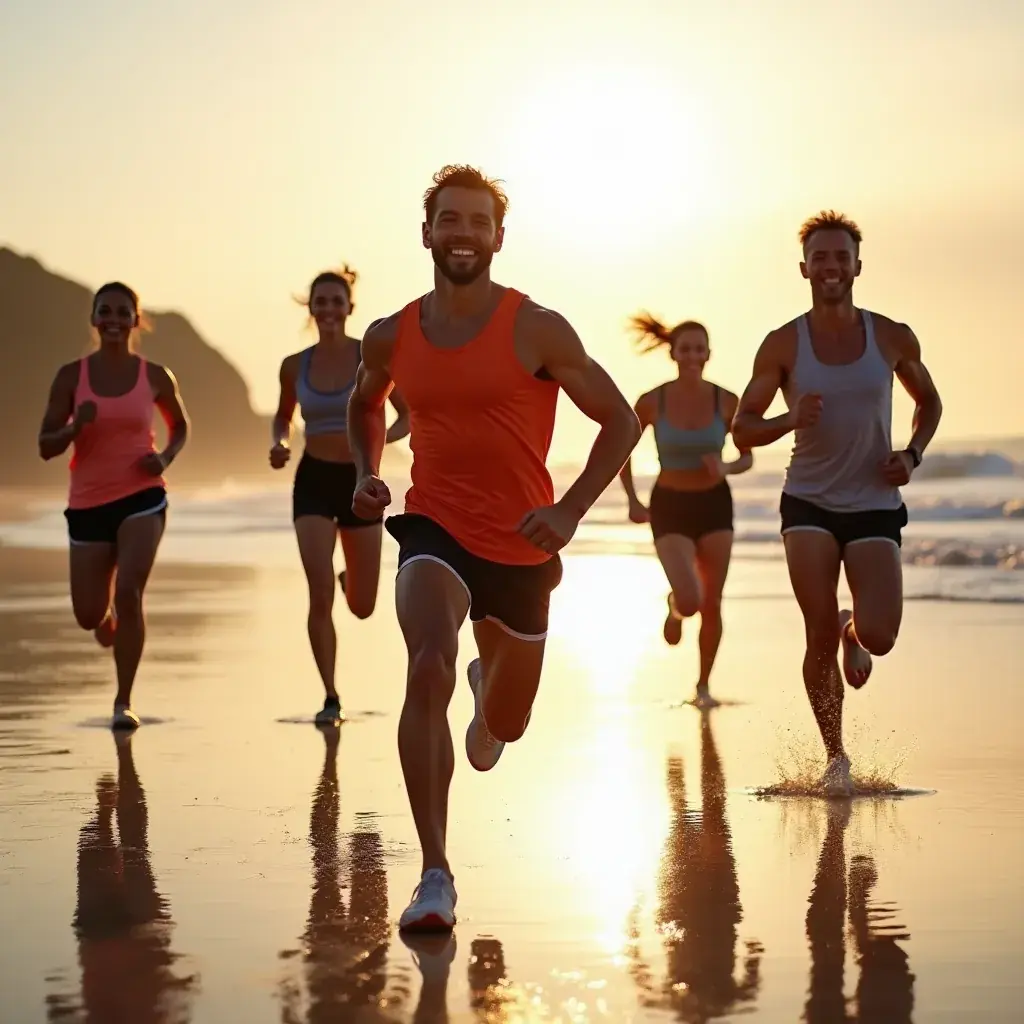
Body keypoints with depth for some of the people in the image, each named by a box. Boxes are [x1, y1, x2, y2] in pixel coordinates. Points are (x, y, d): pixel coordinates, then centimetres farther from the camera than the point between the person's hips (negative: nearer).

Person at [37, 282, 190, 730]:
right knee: (88, 615, 5)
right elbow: (46, 446, -1)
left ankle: (124, 703, -8)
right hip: (88, 504, 1)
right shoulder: (71, 376, -2)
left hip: (142, 497, -1)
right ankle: (109, 618, 45)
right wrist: (75, 426, -22)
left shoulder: (154, 376, 0)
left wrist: (166, 457, -3)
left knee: (128, 592, -19)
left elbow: (180, 426, 18)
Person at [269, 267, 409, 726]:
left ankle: (350, 581, 47)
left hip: (360, 481, 0)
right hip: (313, 481, 0)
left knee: (361, 608, 8)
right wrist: (278, 445, -4)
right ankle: (330, 698, -3)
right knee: (320, 595, -15)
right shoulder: (295, 366, 1)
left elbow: (408, 416, 1)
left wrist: (381, 437, -19)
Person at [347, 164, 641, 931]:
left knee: (507, 726, 17)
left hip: (521, 547, 0)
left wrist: (569, 511, -17)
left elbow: (621, 421, -6)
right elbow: (365, 404, 23)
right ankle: (436, 876, -27)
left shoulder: (537, 329, -10)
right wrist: (367, 473, 3)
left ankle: (490, 673, 59)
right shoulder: (391, 337, 0)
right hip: (434, 530, 0)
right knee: (429, 672, -30)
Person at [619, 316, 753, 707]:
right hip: (669, 506, -2)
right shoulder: (652, 402, -11)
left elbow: (747, 457, 4)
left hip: (714, 504, 2)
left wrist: (726, 468, -17)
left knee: (711, 604, 5)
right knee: (690, 600, -16)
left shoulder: (726, 402, -8)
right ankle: (674, 608, 22)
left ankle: (703, 685, 22)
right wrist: (633, 501, 0)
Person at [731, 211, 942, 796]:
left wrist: (913, 454, -2)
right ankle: (836, 756, 10)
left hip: (875, 504, 1)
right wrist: (789, 421, -23)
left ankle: (853, 634, 29)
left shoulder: (893, 338, 0)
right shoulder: (783, 346, -4)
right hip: (809, 503, -1)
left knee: (880, 637, -12)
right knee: (820, 634, -10)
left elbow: (930, 402, 17)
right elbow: (742, 428, -2)